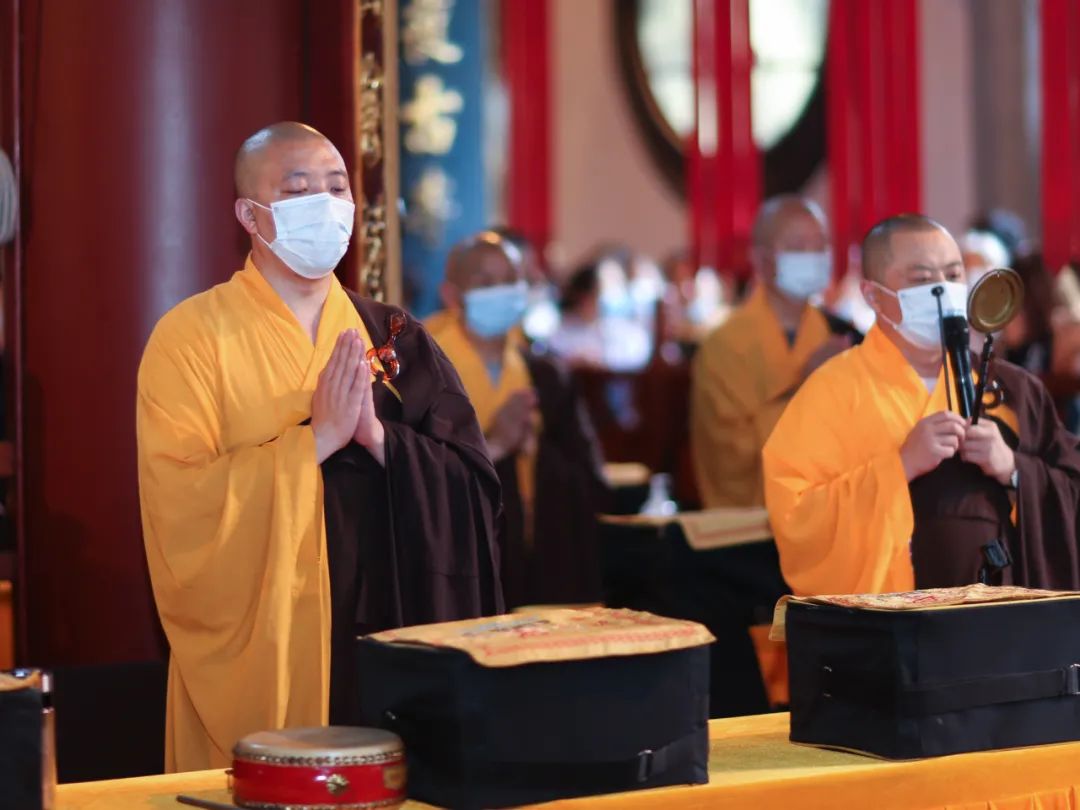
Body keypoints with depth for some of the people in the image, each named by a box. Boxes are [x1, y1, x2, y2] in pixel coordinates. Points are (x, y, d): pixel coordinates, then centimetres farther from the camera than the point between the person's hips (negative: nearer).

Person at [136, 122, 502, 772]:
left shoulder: (394, 339, 8)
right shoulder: (194, 336, -4)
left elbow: (476, 485, 1)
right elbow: (180, 498, -15)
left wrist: (377, 435, -15)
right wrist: (316, 438, -19)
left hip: (386, 649, 3)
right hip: (254, 657, -3)